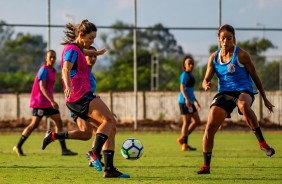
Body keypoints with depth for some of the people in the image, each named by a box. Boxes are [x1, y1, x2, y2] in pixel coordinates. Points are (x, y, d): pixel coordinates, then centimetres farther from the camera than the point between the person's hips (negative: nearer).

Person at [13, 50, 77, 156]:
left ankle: (64, 149, -2)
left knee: (59, 123, 0)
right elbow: (42, 87, -24)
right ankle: (18, 147, 4)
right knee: (34, 125, -8)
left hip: (49, 103, 9)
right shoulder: (44, 70, -14)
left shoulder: (53, 71, 14)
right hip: (40, 102, -9)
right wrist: (52, 101, -32)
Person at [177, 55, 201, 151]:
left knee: (197, 121, 9)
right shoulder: (184, 75, -8)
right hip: (184, 101, -9)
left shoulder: (191, 76, 19)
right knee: (187, 122, -7)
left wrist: (195, 101, 31)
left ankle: (182, 139, 16)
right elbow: (182, 88, -19)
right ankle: (184, 145, -1)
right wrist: (186, 99, -32)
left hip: (190, 102, 9)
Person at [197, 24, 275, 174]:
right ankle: (206, 166, 4)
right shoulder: (214, 57, 7)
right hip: (224, 93, 4)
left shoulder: (241, 55, -4)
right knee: (210, 126, -11)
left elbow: (255, 77, 3)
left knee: (243, 105, -43)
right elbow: (206, 80, 10)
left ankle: (262, 142, -33)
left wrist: (265, 99, 6)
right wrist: (206, 85, -17)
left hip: (244, 90, -4)